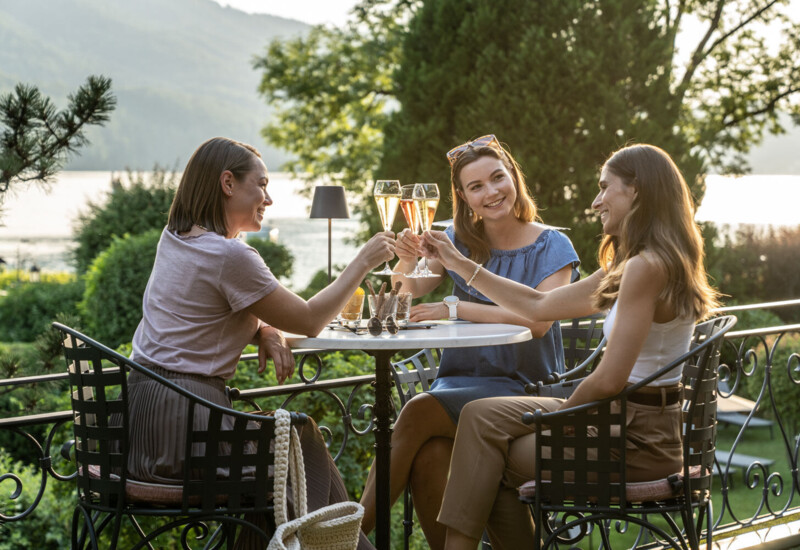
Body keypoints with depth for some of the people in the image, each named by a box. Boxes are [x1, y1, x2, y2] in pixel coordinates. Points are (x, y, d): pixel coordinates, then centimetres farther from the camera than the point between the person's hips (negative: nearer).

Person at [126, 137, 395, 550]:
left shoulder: (174, 238, 12)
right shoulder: (228, 256, -17)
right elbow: (310, 321, -8)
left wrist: (266, 331, 1)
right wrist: (364, 261, 0)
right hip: (181, 424, -9)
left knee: (299, 434, 18)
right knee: (300, 440, 11)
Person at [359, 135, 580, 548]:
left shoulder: (552, 247, -1)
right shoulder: (460, 239, 12)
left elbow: (539, 321, -16)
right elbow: (412, 291, 0)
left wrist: (457, 308, -22)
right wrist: (406, 261, -22)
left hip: (519, 386, -3)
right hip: (459, 379, 4)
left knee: (419, 412, -29)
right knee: (429, 457, -30)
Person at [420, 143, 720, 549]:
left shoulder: (646, 267, -20)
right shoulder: (630, 265, 12)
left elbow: (609, 379, -24)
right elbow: (539, 307, 17)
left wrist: (561, 413, -4)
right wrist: (459, 264, 18)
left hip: (640, 439, -9)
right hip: (625, 419, 9)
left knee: (494, 465, 2)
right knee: (481, 417, 4)